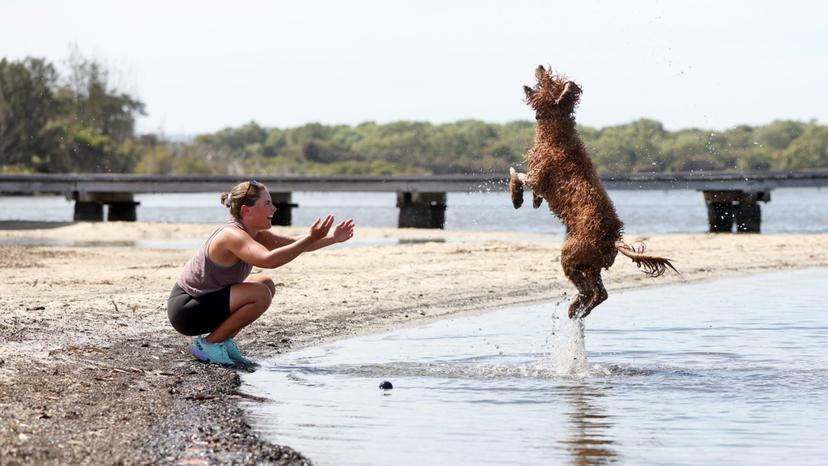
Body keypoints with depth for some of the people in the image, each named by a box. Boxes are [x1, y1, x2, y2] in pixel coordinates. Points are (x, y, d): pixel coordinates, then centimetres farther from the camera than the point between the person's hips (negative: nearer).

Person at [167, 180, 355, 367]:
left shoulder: (255, 234, 5)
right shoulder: (233, 235, -25)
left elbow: (293, 244, 9)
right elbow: (268, 260, -42)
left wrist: (331, 238, -4)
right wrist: (311, 239, -40)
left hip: (204, 301, 10)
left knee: (266, 284, 13)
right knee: (260, 294, -23)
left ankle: (223, 339, 10)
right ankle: (208, 344, -10)